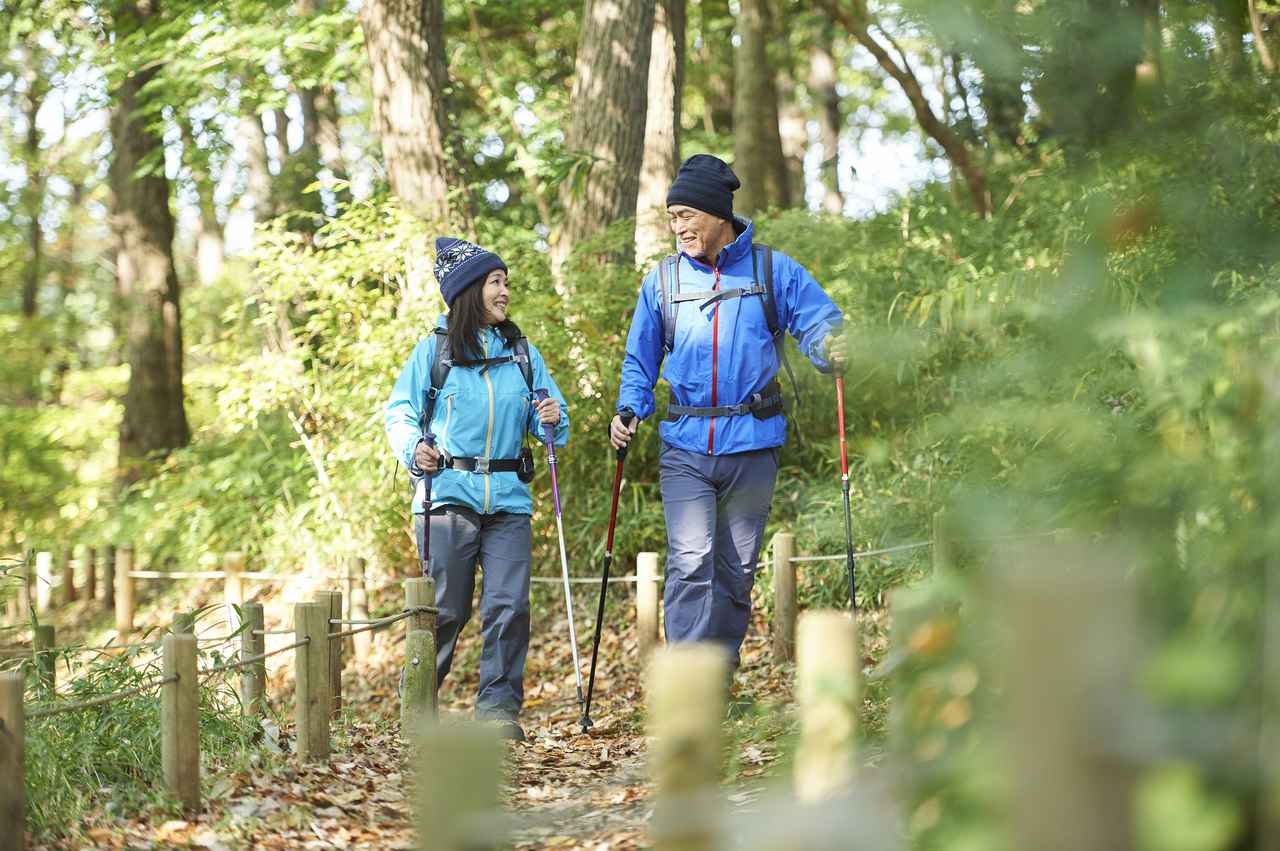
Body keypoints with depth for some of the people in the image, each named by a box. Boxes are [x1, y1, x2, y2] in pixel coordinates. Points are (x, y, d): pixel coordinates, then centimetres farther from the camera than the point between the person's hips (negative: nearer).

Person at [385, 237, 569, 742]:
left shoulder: (522, 352, 12)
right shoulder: (435, 349, 3)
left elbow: (550, 415, 14)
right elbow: (400, 411, 5)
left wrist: (552, 420, -9)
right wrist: (413, 450, -13)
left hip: (509, 499, 3)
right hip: (448, 494, -3)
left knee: (509, 605, -7)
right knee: (447, 608, 1)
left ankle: (499, 705, 2)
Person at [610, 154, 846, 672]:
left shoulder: (773, 271, 2)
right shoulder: (663, 280, 7)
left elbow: (819, 324, -2)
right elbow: (640, 359, 14)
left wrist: (832, 346, -26)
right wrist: (630, 409, -3)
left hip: (753, 444, 0)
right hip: (685, 448, 0)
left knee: (737, 570, 9)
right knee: (690, 563, -14)